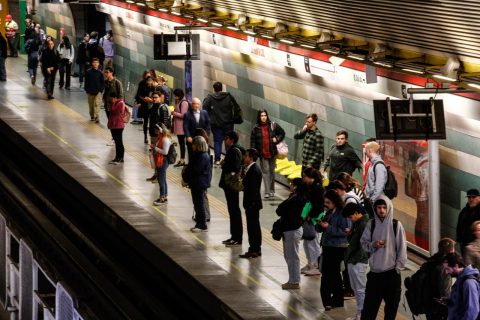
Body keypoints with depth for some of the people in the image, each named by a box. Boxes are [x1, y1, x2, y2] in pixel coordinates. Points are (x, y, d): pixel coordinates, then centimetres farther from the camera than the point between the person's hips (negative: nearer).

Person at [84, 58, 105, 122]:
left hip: (98, 92, -1)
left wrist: (101, 90, -6)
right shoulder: (88, 72, -1)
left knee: (97, 104, -12)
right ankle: (92, 116, 25)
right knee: (91, 105, 10)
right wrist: (87, 90, -3)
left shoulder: (100, 73, 0)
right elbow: (86, 82, 3)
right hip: (90, 92, 1)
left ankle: (97, 117, -15)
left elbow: (103, 82, 5)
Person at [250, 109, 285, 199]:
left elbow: (282, 133, 11)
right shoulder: (256, 128, -4)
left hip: (272, 153, 2)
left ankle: (272, 190, 26)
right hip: (262, 154, -2)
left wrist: (277, 139, -7)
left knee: (272, 171, 13)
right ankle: (267, 192, -11)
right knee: (265, 171, -8)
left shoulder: (273, 125, -2)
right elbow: (252, 141, -1)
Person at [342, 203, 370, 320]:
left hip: (359, 262, -10)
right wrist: (349, 235, -1)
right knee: (356, 289, 15)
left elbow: (363, 245, -20)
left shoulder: (364, 224, -17)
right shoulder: (356, 223, 12)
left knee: (361, 290, -3)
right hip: (352, 261, 10)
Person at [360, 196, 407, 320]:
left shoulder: (396, 225, -5)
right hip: (374, 273, 2)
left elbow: (402, 248, -2)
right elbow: (363, 243, 9)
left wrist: (398, 267, -6)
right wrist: (373, 245, -12)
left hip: (391, 273, -2)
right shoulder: (371, 224, 3)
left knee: (391, 307, 6)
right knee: (369, 305, 3)